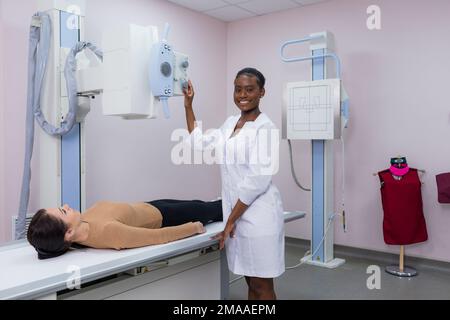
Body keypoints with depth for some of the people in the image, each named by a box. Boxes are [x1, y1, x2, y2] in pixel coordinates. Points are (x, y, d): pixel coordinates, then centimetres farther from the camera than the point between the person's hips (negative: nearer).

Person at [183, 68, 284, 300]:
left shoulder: (265, 128, -12)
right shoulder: (231, 123, 11)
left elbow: (257, 181, -18)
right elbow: (199, 144, 21)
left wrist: (230, 221, -15)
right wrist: (188, 106, 17)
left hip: (258, 215, -7)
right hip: (236, 212, 7)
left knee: (262, 286, 5)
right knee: (251, 282, 18)